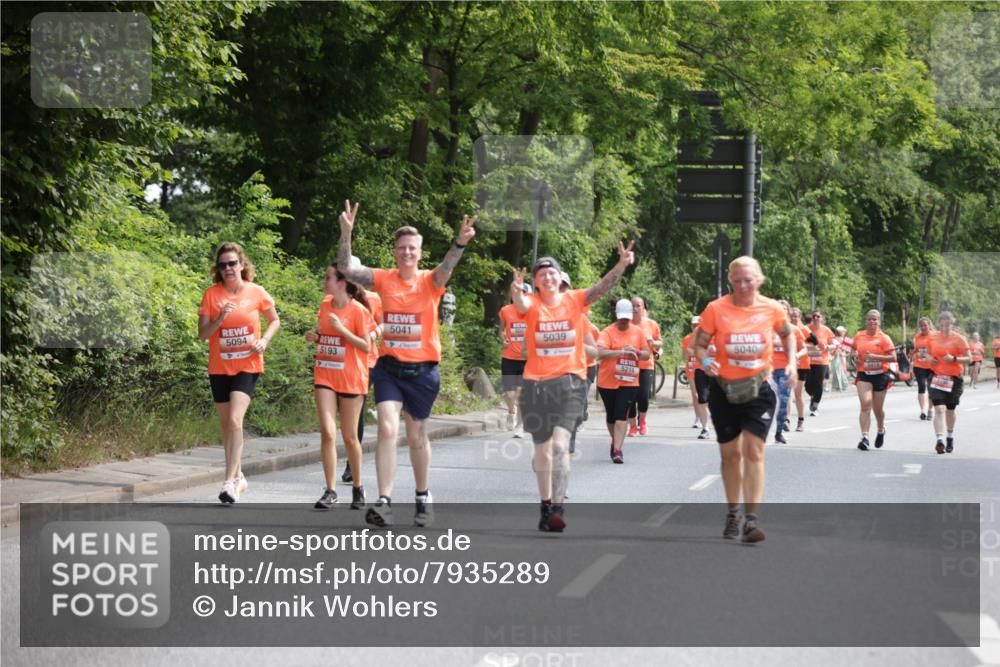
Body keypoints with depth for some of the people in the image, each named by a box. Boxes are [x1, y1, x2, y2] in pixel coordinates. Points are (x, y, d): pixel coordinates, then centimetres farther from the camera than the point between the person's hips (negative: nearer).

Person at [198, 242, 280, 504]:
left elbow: (275, 320, 11)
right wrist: (220, 319, -21)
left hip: (248, 366, -3)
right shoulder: (211, 294, -2)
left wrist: (264, 340, -7)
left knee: (235, 420, -19)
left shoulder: (257, 292, -3)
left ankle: (230, 482, -19)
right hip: (220, 367, 3)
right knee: (226, 425, 10)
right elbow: (202, 334, -3)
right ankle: (238, 477, 27)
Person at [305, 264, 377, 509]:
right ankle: (330, 491, -4)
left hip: (351, 380, -4)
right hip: (324, 377, 4)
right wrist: (315, 337, 1)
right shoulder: (326, 305, 8)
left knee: (350, 436, 5)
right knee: (328, 433, -8)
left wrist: (341, 328, -20)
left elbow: (366, 346, -11)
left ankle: (357, 487, 24)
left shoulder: (358, 310, -9)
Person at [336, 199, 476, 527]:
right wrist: (346, 234, -26)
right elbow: (346, 268, -10)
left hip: (422, 370, 0)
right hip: (389, 367, 0)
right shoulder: (383, 279, -1)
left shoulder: (430, 281, -4)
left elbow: (446, 268, -25)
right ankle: (384, 501, -16)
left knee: (416, 436, 12)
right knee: (387, 430, -15)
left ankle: (423, 497, 31)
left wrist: (460, 243, -45)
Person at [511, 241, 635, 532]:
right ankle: (546, 505, 27)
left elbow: (601, 287, -15)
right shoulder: (532, 304, -2)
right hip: (536, 383, 2)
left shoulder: (574, 300, 0)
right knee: (542, 449, 12)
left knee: (560, 444, -18)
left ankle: (558, 507, -20)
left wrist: (621, 265, -33)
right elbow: (521, 304, -25)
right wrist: (516, 293, -49)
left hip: (569, 381, -2)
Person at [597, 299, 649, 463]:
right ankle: (615, 441, 38)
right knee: (611, 416, 13)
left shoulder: (639, 332, 5)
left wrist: (636, 353, -13)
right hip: (607, 381, 0)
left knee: (621, 415, -11)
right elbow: (600, 353, -22)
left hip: (629, 381, 0)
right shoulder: (607, 332, -7)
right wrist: (622, 352, -32)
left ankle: (617, 450, -14)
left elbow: (647, 354, 9)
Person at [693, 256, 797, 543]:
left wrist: (791, 362, 0)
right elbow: (700, 343, -2)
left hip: (759, 388, -1)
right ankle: (733, 514, 29)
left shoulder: (772, 309, -5)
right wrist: (705, 361, -23)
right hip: (725, 388, 1)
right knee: (730, 453, 11)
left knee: (753, 451, -12)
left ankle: (752, 519, -14)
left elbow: (787, 334, 15)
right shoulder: (716, 309, -9)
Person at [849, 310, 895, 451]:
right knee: (865, 404, -18)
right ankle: (864, 437, -21)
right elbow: (854, 350, 25)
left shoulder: (884, 338, -4)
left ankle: (881, 430, 42)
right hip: (864, 375, 1)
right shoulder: (859, 336, 5)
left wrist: (875, 357, -21)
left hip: (880, 375, -1)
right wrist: (855, 357, 3)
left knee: (878, 408, 11)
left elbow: (893, 357, -11)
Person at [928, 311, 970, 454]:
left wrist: (954, 359, -23)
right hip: (937, 377, 1)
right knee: (939, 409, -14)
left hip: (954, 379, -1)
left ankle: (950, 438, 37)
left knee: (950, 410, 14)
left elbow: (969, 359, -7)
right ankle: (940, 440, -22)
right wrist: (930, 359, -2)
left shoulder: (959, 339, -6)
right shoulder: (933, 338, 4)